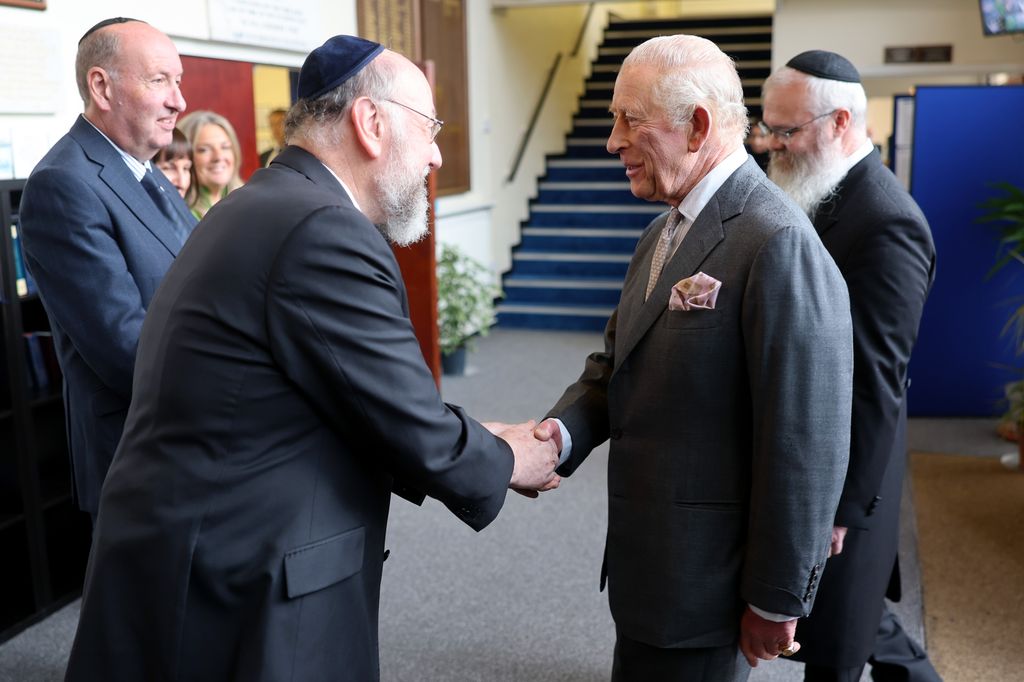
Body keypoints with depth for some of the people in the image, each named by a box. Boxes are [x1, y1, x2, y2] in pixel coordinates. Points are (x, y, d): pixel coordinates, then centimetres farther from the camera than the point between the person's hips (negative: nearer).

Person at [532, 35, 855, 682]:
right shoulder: (663, 234, 10)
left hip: (703, 578, -9)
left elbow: (805, 447, -22)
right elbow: (617, 363, 11)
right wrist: (564, 430, -9)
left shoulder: (779, 243, -22)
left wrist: (777, 600, -15)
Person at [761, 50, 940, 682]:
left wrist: (842, 505, -18)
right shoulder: (828, 199, 5)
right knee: (851, 602, 25)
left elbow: (877, 386, -22)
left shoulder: (887, 223, -22)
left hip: (842, 469, -8)